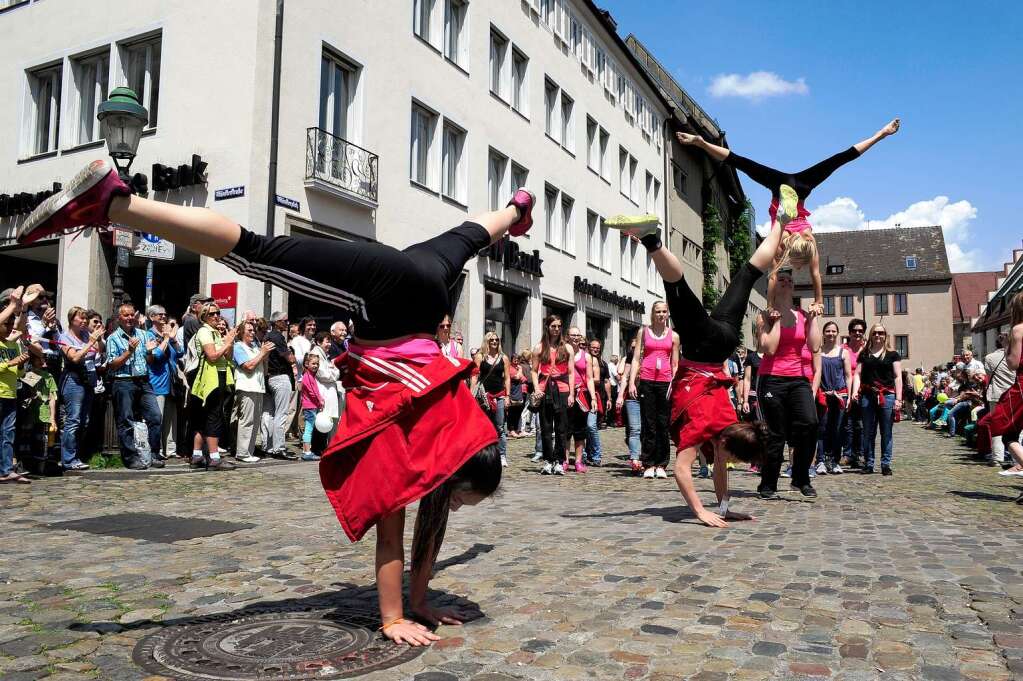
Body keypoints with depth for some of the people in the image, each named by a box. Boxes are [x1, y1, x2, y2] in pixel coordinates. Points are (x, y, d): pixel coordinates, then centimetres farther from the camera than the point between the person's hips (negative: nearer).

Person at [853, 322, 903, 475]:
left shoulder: (892, 355, 7)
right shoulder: (864, 354, 14)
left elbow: (897, 377, 3)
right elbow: (858, 374, 10)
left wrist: (898, 398, -5)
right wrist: (855, 391, -6)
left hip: (887, 396, -2)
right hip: (867, 396, 2)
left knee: (886, 433, 3)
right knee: (868, 432, 5)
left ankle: (886, 464, 10)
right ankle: (868, 464, 12)